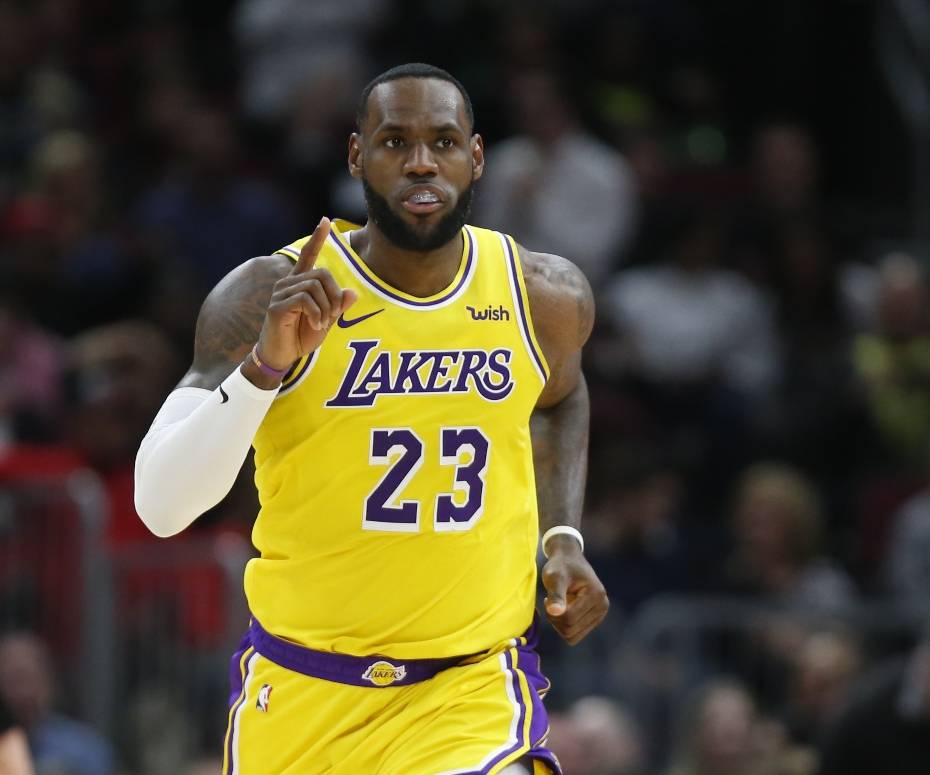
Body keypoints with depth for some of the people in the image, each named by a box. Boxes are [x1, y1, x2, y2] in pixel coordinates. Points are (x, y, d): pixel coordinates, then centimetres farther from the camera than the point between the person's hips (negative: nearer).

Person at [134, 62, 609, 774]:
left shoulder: (547, 297, 0)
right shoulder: (265, 295, -10)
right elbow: (160, 507, -18)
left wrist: (563, 539, 12)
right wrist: (268, 363, -29)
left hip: (474, 688, 0)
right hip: (302, 690, 0)